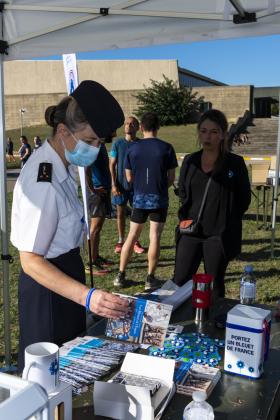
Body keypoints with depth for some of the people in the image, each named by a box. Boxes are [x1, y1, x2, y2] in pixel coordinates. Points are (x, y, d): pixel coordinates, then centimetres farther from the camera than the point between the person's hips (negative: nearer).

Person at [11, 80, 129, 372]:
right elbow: (31, 260, -28)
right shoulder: (42, 183, -29)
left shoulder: (56, 164, 2)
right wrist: (87, 296, -40)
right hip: (47, 284, -10)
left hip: (65, 273, 10)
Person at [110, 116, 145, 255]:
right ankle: (121, 241, 19)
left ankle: (136, 242, 17)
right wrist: (114, 184, -7)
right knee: (121, 213, 7)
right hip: (121, 185, 0)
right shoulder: (117, 144, 0)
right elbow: (112, 165, 1)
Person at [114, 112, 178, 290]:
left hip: (139, 199, 2)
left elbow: (129, 177, 5)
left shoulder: (132, 148, -1)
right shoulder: (166, 148, -7)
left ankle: (121, 275, 16)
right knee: (155, 237, 4)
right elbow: (171, 178, -2)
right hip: (159, 200, -2)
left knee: (132, 236, 11)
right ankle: (151, 278, 8)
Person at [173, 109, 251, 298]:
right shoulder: (190, 161, 5)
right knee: (180, 282, 6)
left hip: (219, 234, -3)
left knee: (215, 286, 9)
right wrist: (187, 216, 4)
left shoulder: (235, 163, -7)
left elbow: (244, 200, 0)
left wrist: (224, 221, 0)